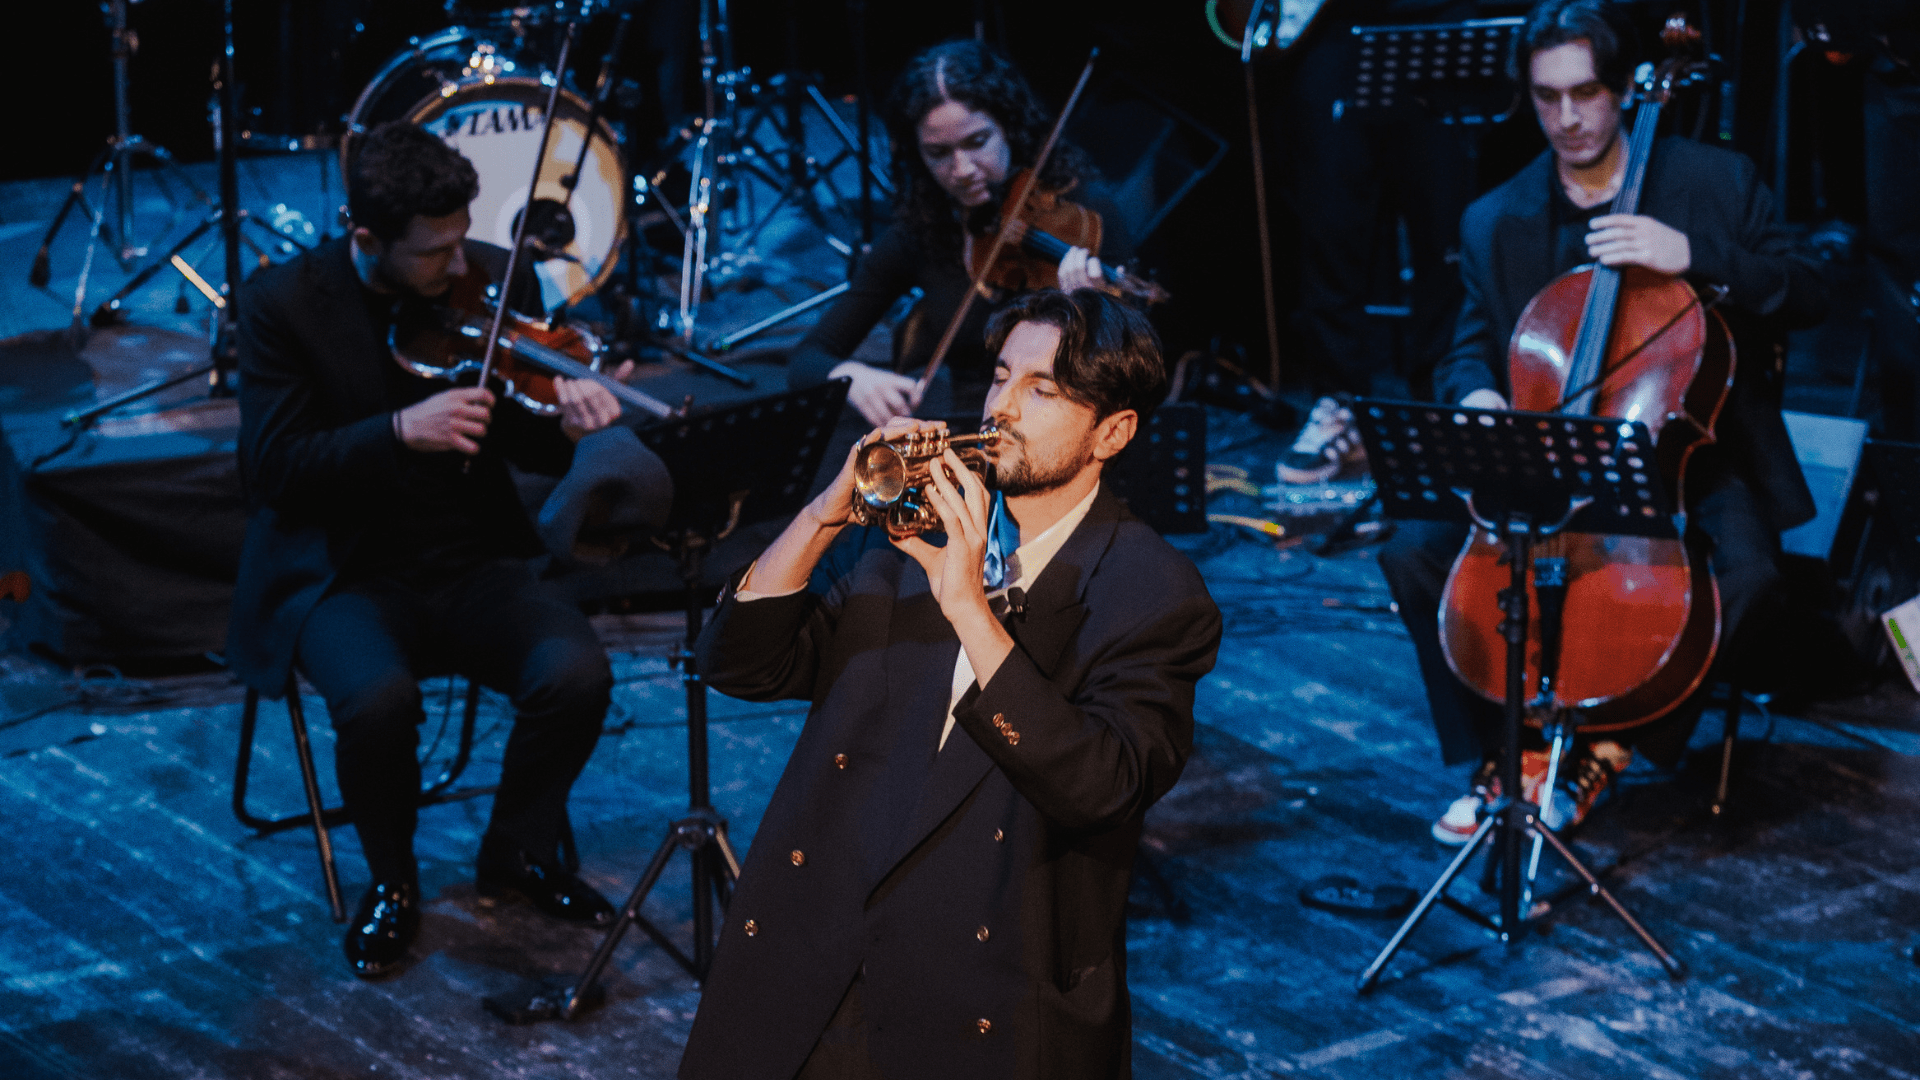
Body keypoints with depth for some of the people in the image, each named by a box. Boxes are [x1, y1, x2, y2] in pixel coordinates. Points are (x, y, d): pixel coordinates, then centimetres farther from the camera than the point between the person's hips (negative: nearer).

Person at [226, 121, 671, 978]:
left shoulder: (496, 281, -1)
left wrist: (568, 422, -19)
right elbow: (271, 467, -16)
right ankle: (392, 881, -1)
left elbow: (523, 442, 5)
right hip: (342, 577, -3)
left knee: (577, 672, -23)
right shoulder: (284, 301, -10)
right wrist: (401, 431, -30)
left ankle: (518, 852, 7)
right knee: (379, 698, -33)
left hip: (475, 565, 3)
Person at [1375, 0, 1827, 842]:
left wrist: (1693, 255, -24)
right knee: (1415, 551, -19)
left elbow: (1807, 296, -7)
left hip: (1689, 452, -2)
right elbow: (1469, 353, 9)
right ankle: (1494, 755, -1)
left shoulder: (1716, 182, -1)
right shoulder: (1495, 222, 5)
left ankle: (1613, 742, -9)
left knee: (1745, 569, -32)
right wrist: (1477, 397, -16)